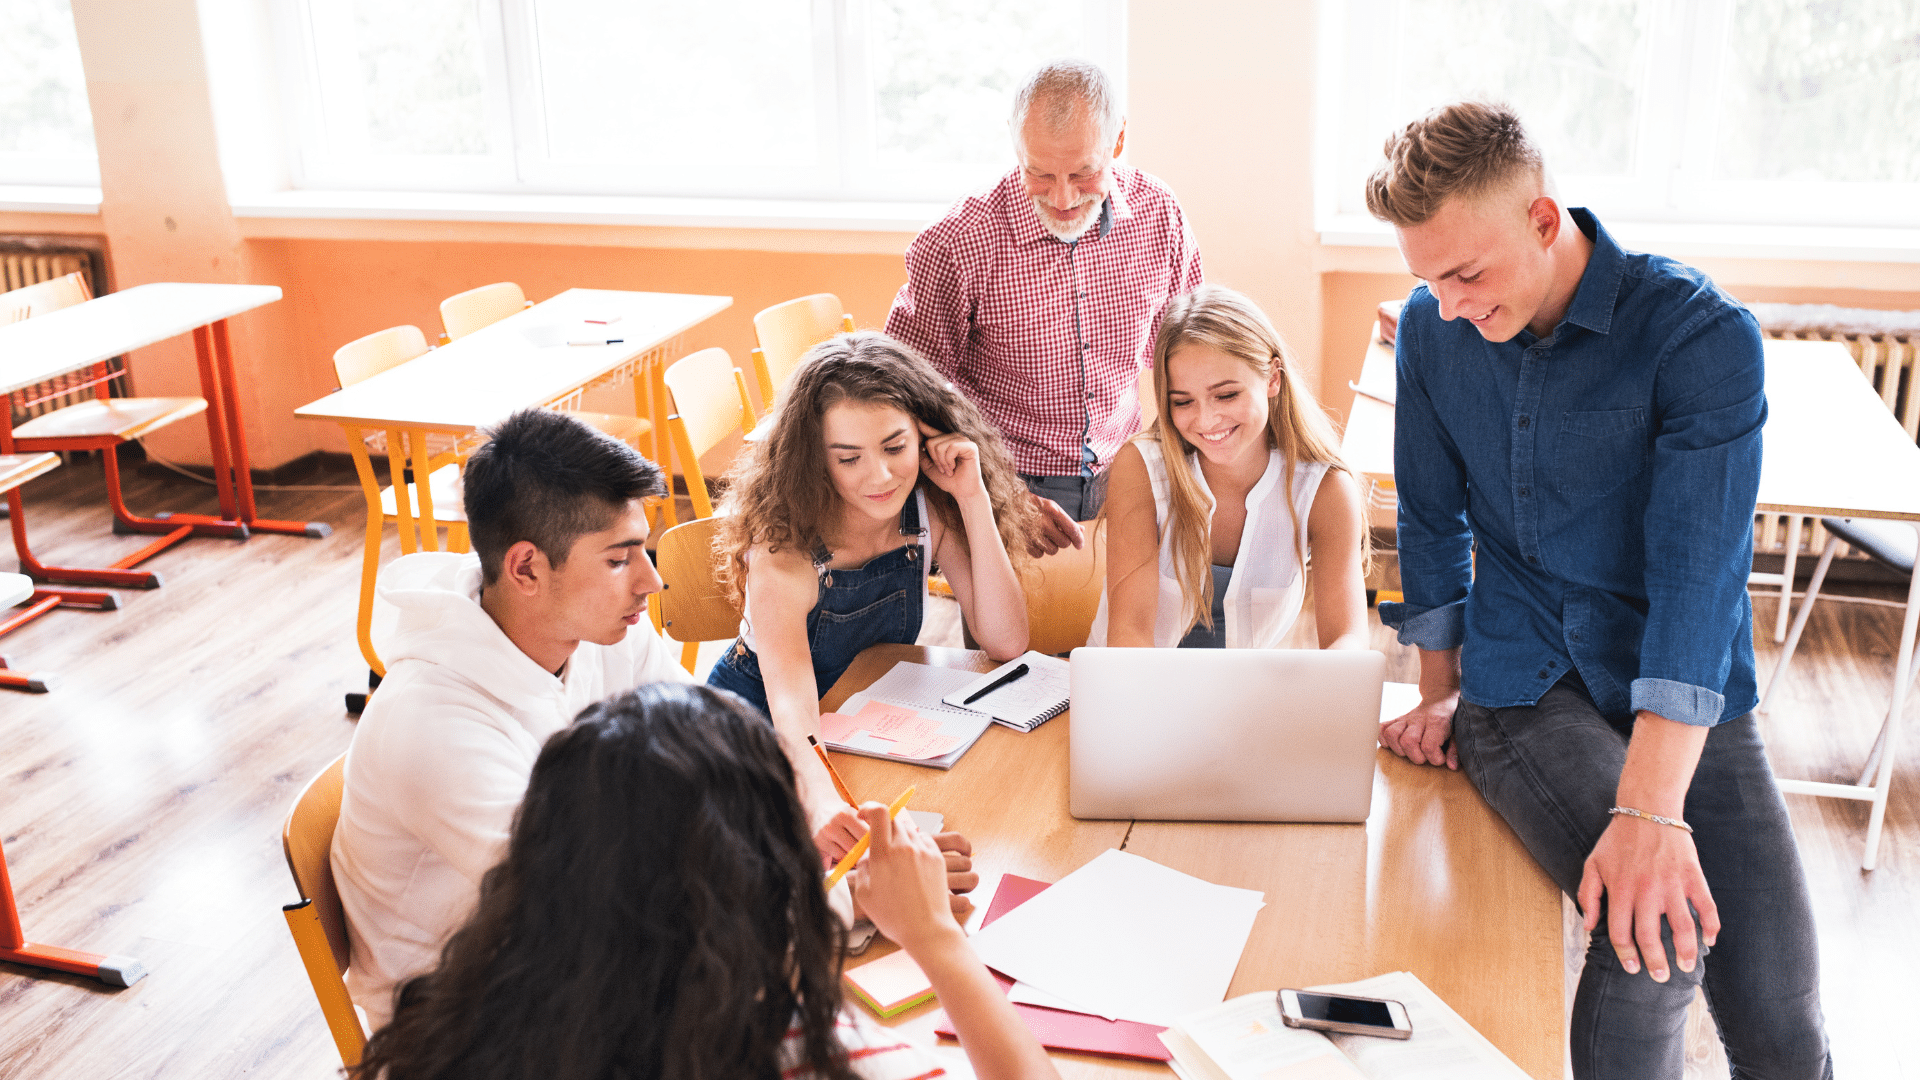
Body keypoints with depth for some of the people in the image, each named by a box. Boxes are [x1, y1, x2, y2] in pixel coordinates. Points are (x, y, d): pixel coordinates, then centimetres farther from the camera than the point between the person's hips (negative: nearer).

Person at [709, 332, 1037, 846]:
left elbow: (1005, 643, -19)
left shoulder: (930, 508, -15)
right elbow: (791, 707, -42)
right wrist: (824, 805, -64)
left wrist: (973, 496, -27)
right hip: (757, 724, -4)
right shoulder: (784, 551, -30)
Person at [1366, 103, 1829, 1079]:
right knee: (1653, 941, -24)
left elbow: (1697, 570, -24)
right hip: (1523, 686, 1)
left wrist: (1650, 808, -31)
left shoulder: (1703, 336, -15)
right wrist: (1438, 698, 14)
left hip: (1681, 697, -1)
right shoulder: (1432, 329, -2)